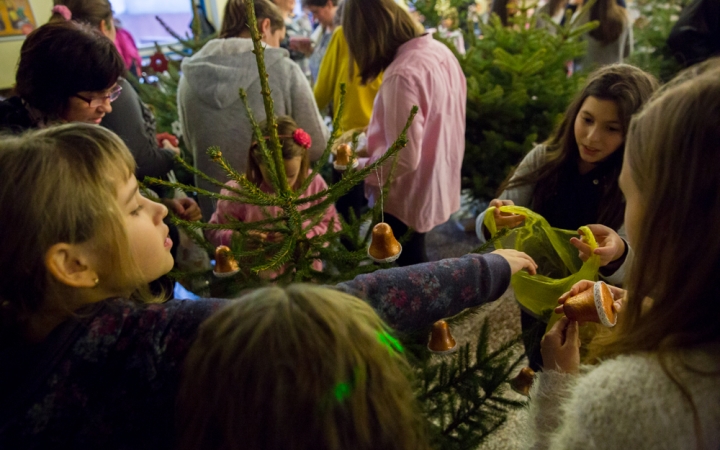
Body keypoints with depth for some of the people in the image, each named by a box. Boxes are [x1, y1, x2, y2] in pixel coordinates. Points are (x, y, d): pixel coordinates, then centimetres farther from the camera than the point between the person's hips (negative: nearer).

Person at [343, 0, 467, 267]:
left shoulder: (402, 74, -29)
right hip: (438, 187, 8)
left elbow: (404, 159, -28)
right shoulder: (441, 52, -1)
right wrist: (373, 142, 13)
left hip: (407, 200, -8)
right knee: (416, 267, 27)